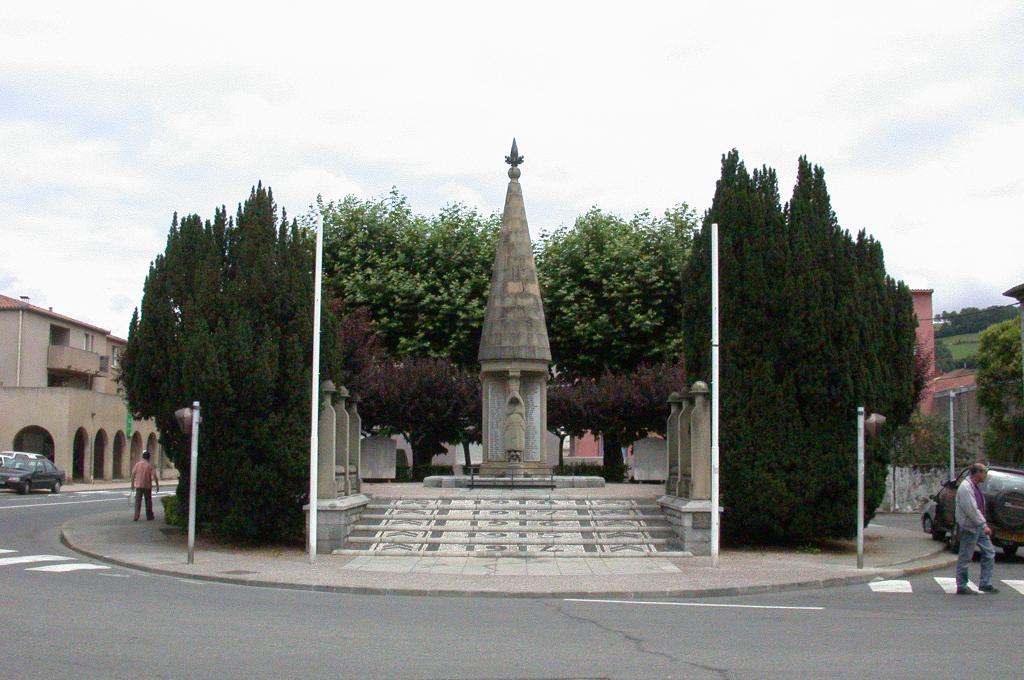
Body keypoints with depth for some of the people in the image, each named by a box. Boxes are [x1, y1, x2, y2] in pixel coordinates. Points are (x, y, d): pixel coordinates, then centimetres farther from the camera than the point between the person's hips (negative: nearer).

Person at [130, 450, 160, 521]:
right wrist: (157, 485, -4)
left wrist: (132, 484, 12)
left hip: (138, 486, 1)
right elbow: (154, 476, -10)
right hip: (147, 486, -1)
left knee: (138, 501, 1)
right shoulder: (150, 465, -5)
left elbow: (133, 475, 2)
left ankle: (136, 517, -8)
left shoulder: (137, 464, 2)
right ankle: (149, 516, 19)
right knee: (148, 501, 11)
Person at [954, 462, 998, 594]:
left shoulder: (975, 486, 12)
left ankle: (985, 584, 16)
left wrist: (984, 525, 16)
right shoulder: (965, 488, -20)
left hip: (979, 527, 10)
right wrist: (984, 525, -23)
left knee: (989, 553, 10)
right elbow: (972, 510, -25)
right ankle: (961, 587, 8)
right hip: (969, 528, -10)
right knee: (965, 558, 0)